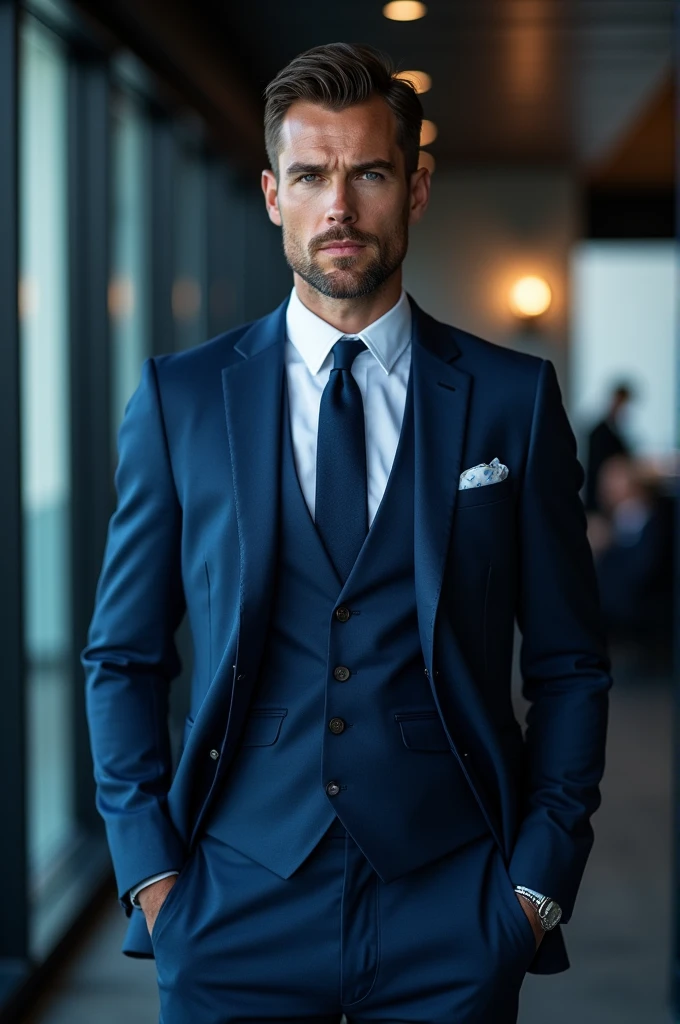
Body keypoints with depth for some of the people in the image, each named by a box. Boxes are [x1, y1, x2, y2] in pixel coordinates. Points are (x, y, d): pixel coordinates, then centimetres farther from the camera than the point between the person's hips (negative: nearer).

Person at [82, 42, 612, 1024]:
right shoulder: (178, 398, 2)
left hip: (452, 916, 0)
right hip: (235, 910, 0)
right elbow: (123, 658, 6)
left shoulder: (514, 399, 1)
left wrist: (542, 878, -2)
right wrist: (150, 873, -2)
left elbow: (570, 666, 5)